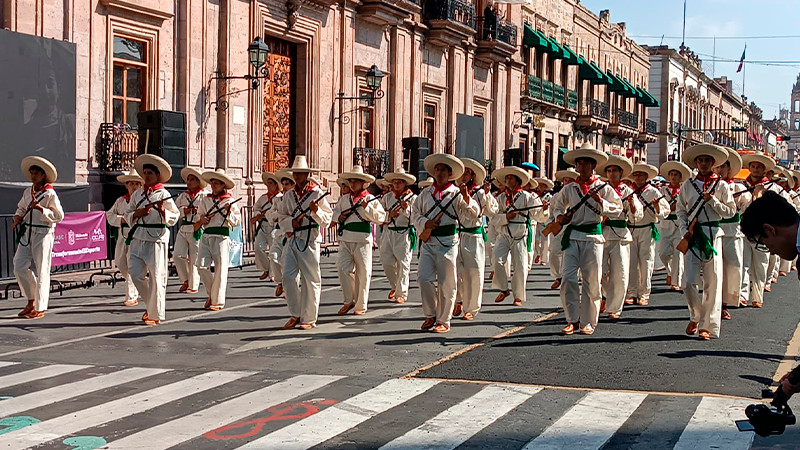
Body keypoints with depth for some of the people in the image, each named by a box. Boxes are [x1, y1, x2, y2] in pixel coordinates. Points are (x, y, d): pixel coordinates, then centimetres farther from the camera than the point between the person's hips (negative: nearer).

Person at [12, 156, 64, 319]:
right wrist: (18, 217, 6)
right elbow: (21, 207, 27)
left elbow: (59, 215, -9)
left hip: (43, 233, -6)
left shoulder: (50, 194, -7)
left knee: (41, 271, -3)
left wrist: (41, 209, -20)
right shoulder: (28, 192, 11)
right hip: (27, 233, 6)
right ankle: (31, 301, 19)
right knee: (19, 267, 1)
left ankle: (39, 308, 3)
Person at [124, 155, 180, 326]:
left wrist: (163, 210, -19)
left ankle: (156, 314, 6)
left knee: (156, 276, -3)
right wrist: (138, 213, -4)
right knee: (135, 273, 2)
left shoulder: (163, 194, 0)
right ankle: (151, 305, 21)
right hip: (137, 238, 5)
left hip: (156, 238, -5)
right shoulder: (137, 194, 14)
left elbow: (174, 218, -1)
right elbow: (128, 216, 15)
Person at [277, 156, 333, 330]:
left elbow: (327, 219, -2)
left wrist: (316, 211, -20)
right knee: (288, 277, -2)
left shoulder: (317, 193, 0)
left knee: (310, 279, 0)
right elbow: (281, 217, 12)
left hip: (309, 240, -4)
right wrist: (291, 223, -7)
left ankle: (309, 318, 9)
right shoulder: (289, 195, 13)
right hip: (292, 239, 4)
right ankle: (295, 315, 11)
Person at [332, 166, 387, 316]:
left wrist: (366, 207, -15)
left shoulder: (370, 199, 2)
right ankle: (349, 301, 12)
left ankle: (361, 305, 11)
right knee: (343, 269, -4)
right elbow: (334, 212, 25)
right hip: (345, 240, 4)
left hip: (362, 240, -4)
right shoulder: (344, 199, 15)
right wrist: (339, 216, 3)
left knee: (362, 273, 1)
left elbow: (380, 218, -5)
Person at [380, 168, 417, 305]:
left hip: (404, 234, -3)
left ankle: (402, 294, 5)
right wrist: (389, 215, -10)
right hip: (388, 232, 3)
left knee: (403, 264, -3)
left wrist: (406, 209, -19)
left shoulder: (412, 197, 2)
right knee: (386, 261, 0)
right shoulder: (387, 197, 11)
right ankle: (394, 286, 25)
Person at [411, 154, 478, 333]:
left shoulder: (456, 193, 2)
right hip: (427, 241, 3)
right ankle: (430, 315, 13)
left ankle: (444, 321, 11)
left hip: (447, 242, -3)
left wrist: (467, 198, -24)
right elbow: (415, 213, 15)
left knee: (446, 282, 0)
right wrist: (425, 223, -4)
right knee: (424, 278, -5)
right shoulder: (425, 193, 13)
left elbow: (473, 212, -6)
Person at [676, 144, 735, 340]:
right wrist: (684, 231, -2)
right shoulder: (687, 185, 8)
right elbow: (680, 210, 11)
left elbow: (730, 211, 3)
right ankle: (695, 316, 17)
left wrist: (713, 201, -9)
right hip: (693, 236, 1)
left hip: (713, 234, -1)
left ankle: (707, 325, 6)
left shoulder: (721, 185, 5)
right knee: (688, 282, -7)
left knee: (712, 282, -2)